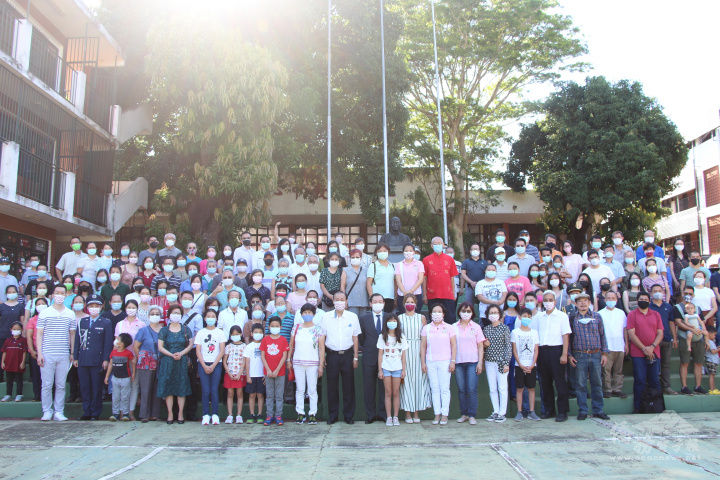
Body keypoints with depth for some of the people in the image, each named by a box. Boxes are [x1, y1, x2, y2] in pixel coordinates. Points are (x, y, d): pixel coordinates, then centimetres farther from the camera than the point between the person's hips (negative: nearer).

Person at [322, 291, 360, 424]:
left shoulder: (352, 317, 4)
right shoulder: (326, 317, 2)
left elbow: (355, 338, 7)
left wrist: (355, 357, 4)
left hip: (347, 354, 0)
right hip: (332, 355, 0)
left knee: (348, 386, 3)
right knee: (332, 386, 4)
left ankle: (349, 416, 15)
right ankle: (332, 416, 16)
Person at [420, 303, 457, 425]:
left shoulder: (449, 328, 4)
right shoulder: (426, 328, 7)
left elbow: (454, 345, 4)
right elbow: (423, 346, 8)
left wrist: (453, 361, -3)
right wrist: (423, 363, 3)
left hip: (445, 362, -1)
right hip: (430, 362, 2)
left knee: (445, 388, -1)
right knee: (434, 389, 4)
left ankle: (445, 414, 8)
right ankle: (437, 414, 10)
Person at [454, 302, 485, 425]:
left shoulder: (476, 327, 5)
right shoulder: (454, 327, 8)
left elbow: (480, 346, 5)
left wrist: (480, 363, -2)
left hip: (472, 362, -1)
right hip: (458, 362, 1)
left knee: (472, 389, -4)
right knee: (461, 390, 5)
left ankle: (472, 415, 4)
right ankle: (464, 414, 15)